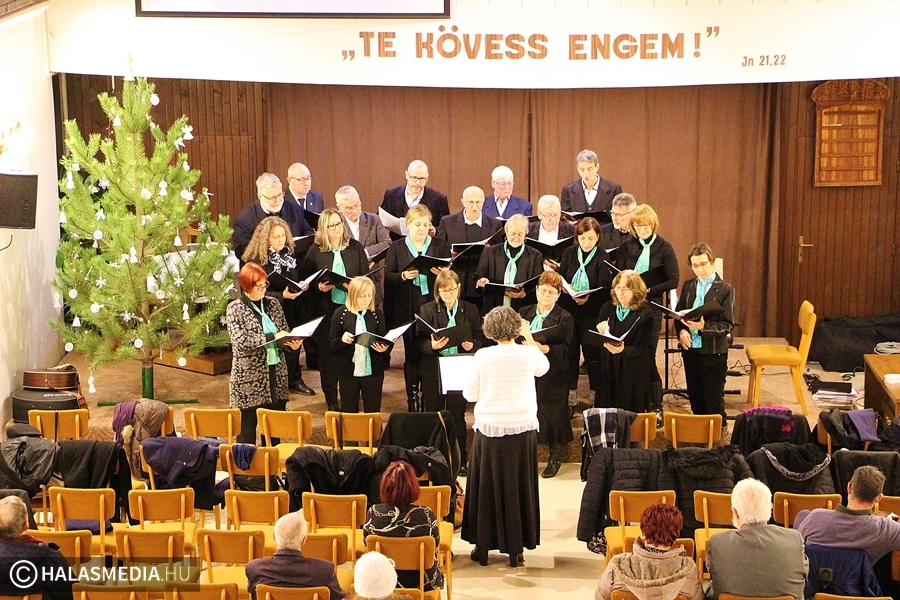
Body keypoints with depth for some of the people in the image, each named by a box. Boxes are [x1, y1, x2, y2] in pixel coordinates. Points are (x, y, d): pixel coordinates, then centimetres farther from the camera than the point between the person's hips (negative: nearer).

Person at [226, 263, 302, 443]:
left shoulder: (273, 304, 8)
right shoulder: (235, 309, -7)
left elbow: (285, 332, 14)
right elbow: (240, 340, -18)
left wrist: (292, 343, -8)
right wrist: (272, 337, -23)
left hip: (276, 373, 5)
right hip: (248, 378, -5)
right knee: (247, 431, 2)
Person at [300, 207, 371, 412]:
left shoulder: (355, 247, 5)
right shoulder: (315, 251, 1)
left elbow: (366, 275, 7)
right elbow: (304, 279, 3)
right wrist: (319, 287, -15)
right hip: (326, 309, -1)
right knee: (328, 353, 5)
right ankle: (331, 398, 17)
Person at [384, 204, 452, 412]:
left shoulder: (440, 245, 8)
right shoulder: (396, 247, 7)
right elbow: (388, 277, 2)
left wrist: (444, 273, -15)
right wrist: (403, 276, -17)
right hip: (408, 309, 0)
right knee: (412, 355, 6)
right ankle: (412, 401, 16)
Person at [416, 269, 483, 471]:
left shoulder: (470, 310, 3)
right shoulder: (427, 310, 0)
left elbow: (480, 337, 3)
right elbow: (419, 340, -5)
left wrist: (472, 345, -18)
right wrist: (431, 345, -26)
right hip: (433, 371, 0)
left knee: (457, 417, 7)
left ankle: (460, 461, 18)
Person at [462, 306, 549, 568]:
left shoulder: (482, 356, -8)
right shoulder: (528, 353, -5)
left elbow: (470, 395, -1)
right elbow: (543, 368, 19)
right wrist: (529, 337, 20)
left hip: (489, 428, -1)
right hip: (522, 428, 1)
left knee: (487, 486, 11)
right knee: (518, 487, 10)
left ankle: (483, 547, 18)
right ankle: (515, 549, 15)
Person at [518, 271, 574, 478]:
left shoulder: (565, 318, -2)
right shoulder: (524, 313, 12)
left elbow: (565, 348, -10)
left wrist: (545, 349, -27)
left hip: (551, 377, -4)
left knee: (552, 414, 2)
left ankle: (554, 459, 18)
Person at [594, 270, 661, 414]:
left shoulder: (645, 314, -9)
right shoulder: (607, 309, 5)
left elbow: (639, 348, -14)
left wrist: (621, 350, -33)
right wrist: (600, 333, -15)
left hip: (634, 376, -4)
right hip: (608, 372, 4)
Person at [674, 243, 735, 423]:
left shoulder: (725, 290, -8)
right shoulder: (688, 286, 8)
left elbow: (727, 325, -12)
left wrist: (704, 327, -29)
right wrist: (681, 331, -11)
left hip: (713, 352, -5)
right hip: (690, 348, 5)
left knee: (714, 400, 3)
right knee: (695, 397, 15)